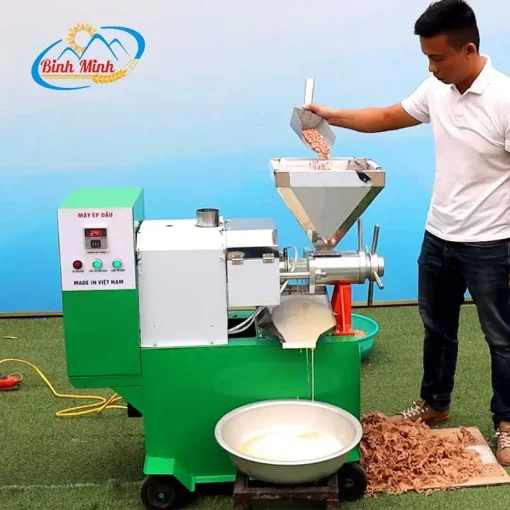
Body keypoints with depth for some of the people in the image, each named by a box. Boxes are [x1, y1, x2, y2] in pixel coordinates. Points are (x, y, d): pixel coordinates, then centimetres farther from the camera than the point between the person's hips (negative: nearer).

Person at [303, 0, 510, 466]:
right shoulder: (437, 90, -1)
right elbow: (390, 117, 15)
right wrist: (332, 116, 7)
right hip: (438, 236, 7)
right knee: (437, 327, 21)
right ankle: (434, 404, 40)